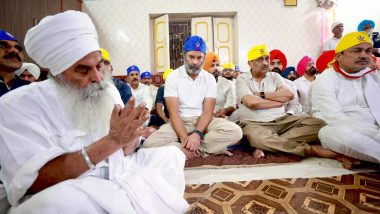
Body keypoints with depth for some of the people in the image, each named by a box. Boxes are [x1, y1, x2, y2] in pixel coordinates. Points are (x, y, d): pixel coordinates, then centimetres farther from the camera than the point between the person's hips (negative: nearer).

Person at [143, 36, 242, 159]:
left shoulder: (209, 78, 2)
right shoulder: (173, 77, -4)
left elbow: (208, 111, -8)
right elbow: (173, 112, -13)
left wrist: (197, 133, -26)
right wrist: (184, 139, -27)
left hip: (203, 121, 2)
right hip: (179, 122, -1)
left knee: (235, 131, -25)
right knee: (150, 143, -28)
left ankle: (184, 149, -21)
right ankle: (200, 149, -21)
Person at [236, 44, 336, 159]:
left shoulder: (275, 76, 13)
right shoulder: (242, 78, 2)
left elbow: (289, 95, -5)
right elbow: (251, 102, -16)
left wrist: (262, 95, -8)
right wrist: (279, 102, -5)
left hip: (282, 120, 5)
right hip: (255, 124, -5)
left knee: (318, 124, -15)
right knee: (258, 138, -40)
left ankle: (267, 145, -27)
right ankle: (310, 149, -24)